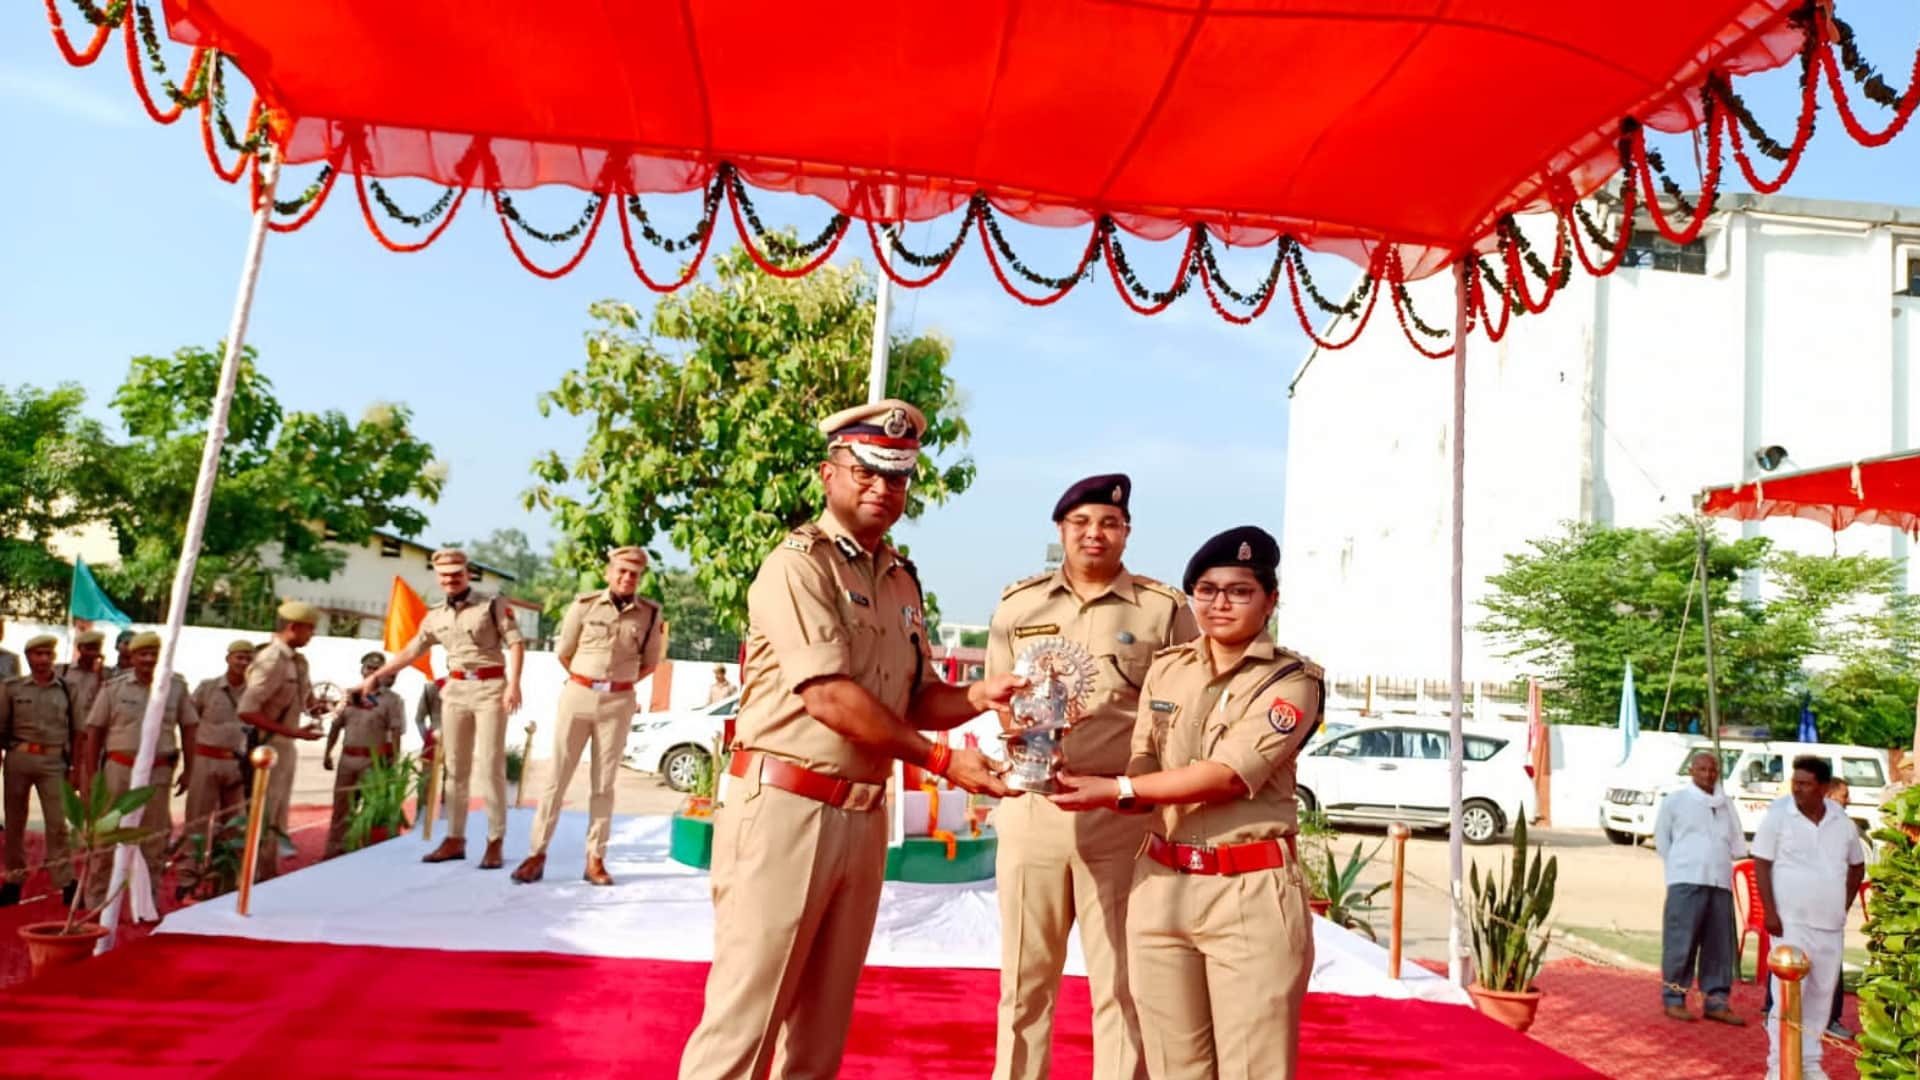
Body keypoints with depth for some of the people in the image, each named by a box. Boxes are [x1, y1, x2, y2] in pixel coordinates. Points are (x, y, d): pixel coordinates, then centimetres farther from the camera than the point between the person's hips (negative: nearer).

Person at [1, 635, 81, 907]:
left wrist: (77, 767, 2)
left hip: (54, 761, -1)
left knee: (57, 823, -3)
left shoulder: (67, 689, 4)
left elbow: (77, 731, 5)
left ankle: (66, 883, -1)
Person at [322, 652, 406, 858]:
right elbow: (336, 725, 15)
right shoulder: (350, 695, 11)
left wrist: (393, 763, -14)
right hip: (348, 757, 5)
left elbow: (396, 733, -9)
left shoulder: (391, 699, -5)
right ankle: (335, 849, 20)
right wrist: (327, 752, 11)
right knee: (341, 805, 11)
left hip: (374, 759, -5)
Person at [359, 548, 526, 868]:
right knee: (455, 768, 8)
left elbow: (515, 643, -8)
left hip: (490, 687, -5)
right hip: (455, 689, 5)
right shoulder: (435, 616, 12)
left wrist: (514, 683, -19)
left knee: (491, 766, -6)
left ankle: (495, 842, -1)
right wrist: (375, 676, 16)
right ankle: (455, 838, 15)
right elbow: (411, 651, 19)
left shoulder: (492, 604, -3)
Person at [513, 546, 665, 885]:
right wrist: (590, 682, 10)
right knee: (557, 776, 2)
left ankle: (595, 859, 11)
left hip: (618, 703, 1)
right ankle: (537, 854, 9)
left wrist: (617, 684, 6)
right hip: (577, 695, -1)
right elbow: (563, 652, 7)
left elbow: (650, 662, 11)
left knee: (604, 783, 6)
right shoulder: (585, 604, -3)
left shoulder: (649, 613, -1)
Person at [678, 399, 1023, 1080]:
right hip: (787, 808, -7)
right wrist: (941, 761, -18)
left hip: (863, 816, 8)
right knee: (745, 1018, 0)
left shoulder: (901, 580, 13)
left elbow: (917, 697, 16)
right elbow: (829, 697, -19)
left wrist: (975, 698, -5)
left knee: (823, 1025, 17)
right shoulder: (799, 564, -11)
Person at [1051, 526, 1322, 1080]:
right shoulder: (1166, 669, 11)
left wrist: (1116, 791, -17)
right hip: (1161, 888, 4)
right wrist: (1088, 782, -12)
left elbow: (1227, 775, -15)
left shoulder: (1293, 680, -4)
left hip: (1251, 894, -4)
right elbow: (1145, 773, 9)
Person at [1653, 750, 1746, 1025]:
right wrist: (1679, 866, 5)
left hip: (1720, 882, 4)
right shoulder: (1675, 801, 4)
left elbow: (1738, 845, 18)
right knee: (1681, 942, -5)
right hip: (1686, 881, -4)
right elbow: (1662, 840, 9)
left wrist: (1717, 861, 7)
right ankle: (1674, 999, 4)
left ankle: (1716, 1001, 15)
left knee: (1720, 945, 6)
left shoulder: (1726, 804, 13)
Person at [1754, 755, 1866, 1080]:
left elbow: (1857, 865, 20)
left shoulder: (1842, 821, 5)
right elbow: (1761, 865, -8)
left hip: (1831, 925, 5)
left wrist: (1845, 904, 11)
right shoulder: (1778, 815, -8)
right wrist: (1770, 912, -13)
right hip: (1791, 922, -5)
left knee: (1821, 994, 11)